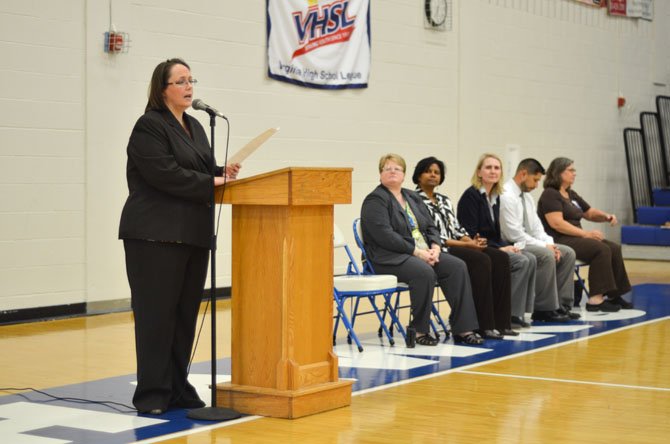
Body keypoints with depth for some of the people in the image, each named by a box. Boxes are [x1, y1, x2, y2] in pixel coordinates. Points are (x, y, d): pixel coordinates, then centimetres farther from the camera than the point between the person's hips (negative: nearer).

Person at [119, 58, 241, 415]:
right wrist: (212, 182, -14)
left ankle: (178, 389, 15)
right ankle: (152, 394, 1)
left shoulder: (194, 127, 19)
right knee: (157, 314, -5)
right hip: (157, 235, -8)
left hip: (193, 235, 8)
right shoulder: (149, 127, -8)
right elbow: (167, 175, -18)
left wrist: (222, 172, 0)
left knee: (185, 314, 8)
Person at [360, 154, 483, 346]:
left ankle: (463, 329, -18)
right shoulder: (375, 200, -5)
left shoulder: (412, 197, 19)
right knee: (425, 272, -35)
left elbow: (430, 227, 16)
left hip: (423, 253, 7)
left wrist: (434, 247, -6)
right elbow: (385, 236, -17)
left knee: (457, 267, -16)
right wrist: (417, 251, -19)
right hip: (390, 257, -7)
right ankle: (419, 330, -21)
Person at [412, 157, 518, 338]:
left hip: (456, 247, 8)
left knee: (500, 258, -13)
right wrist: (465, 245, -15)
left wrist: (471, 241, -5)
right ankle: (484, 325, -27)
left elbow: (457, 229, 18)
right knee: (481, 260, -30)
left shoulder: (444, 200, 22)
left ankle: (500, 322, -16)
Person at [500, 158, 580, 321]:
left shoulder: (526, 196, 13)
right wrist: (544, 246, -18)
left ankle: (561, 305, -3)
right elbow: (514, 234, -23)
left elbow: (536, 226, 14)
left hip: (527, 242, 10)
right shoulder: (507, 196, -18)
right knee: (546, 256, -31)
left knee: (568, 253, -1)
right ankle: (544, 309, -21)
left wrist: (550, 244, -5)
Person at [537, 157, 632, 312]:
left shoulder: (572, 195, 20)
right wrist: (585, 233, -22)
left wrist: (606, 216, 6)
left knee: (614, 249, -7)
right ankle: (595, 300, -28)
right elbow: (556, 223, -20)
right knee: (601, 250, -26)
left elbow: (590, 213, 28)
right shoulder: (550, 195, -8)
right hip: (559, 241, -9)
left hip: (576, 238, 9)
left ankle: (613, 295, -8)